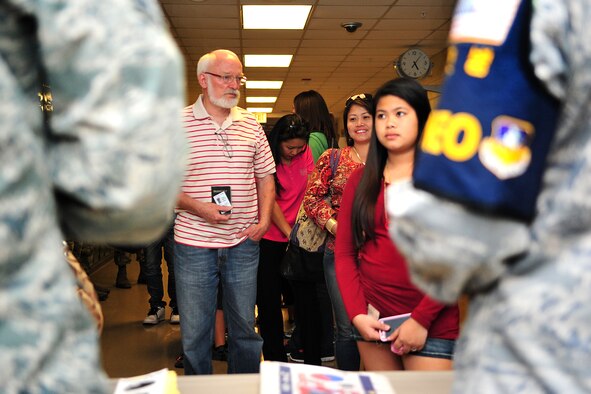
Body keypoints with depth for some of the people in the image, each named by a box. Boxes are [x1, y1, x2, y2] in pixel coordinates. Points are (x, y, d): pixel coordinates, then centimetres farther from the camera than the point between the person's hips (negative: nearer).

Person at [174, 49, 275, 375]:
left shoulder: (250, 124, 7)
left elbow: (265, 176, 13)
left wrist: (264, 220, -1)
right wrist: (198, 207, -18)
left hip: (243, 242, 3)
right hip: (193, 244, -3)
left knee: (245, 327, 14)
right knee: (194, 333, 8)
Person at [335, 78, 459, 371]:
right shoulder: (361, 180, 8)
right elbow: (344, 252, 5)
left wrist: (421, 318, -13)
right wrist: (356, 313, -6)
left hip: (430, 325, -3)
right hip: (373, 320, 3)